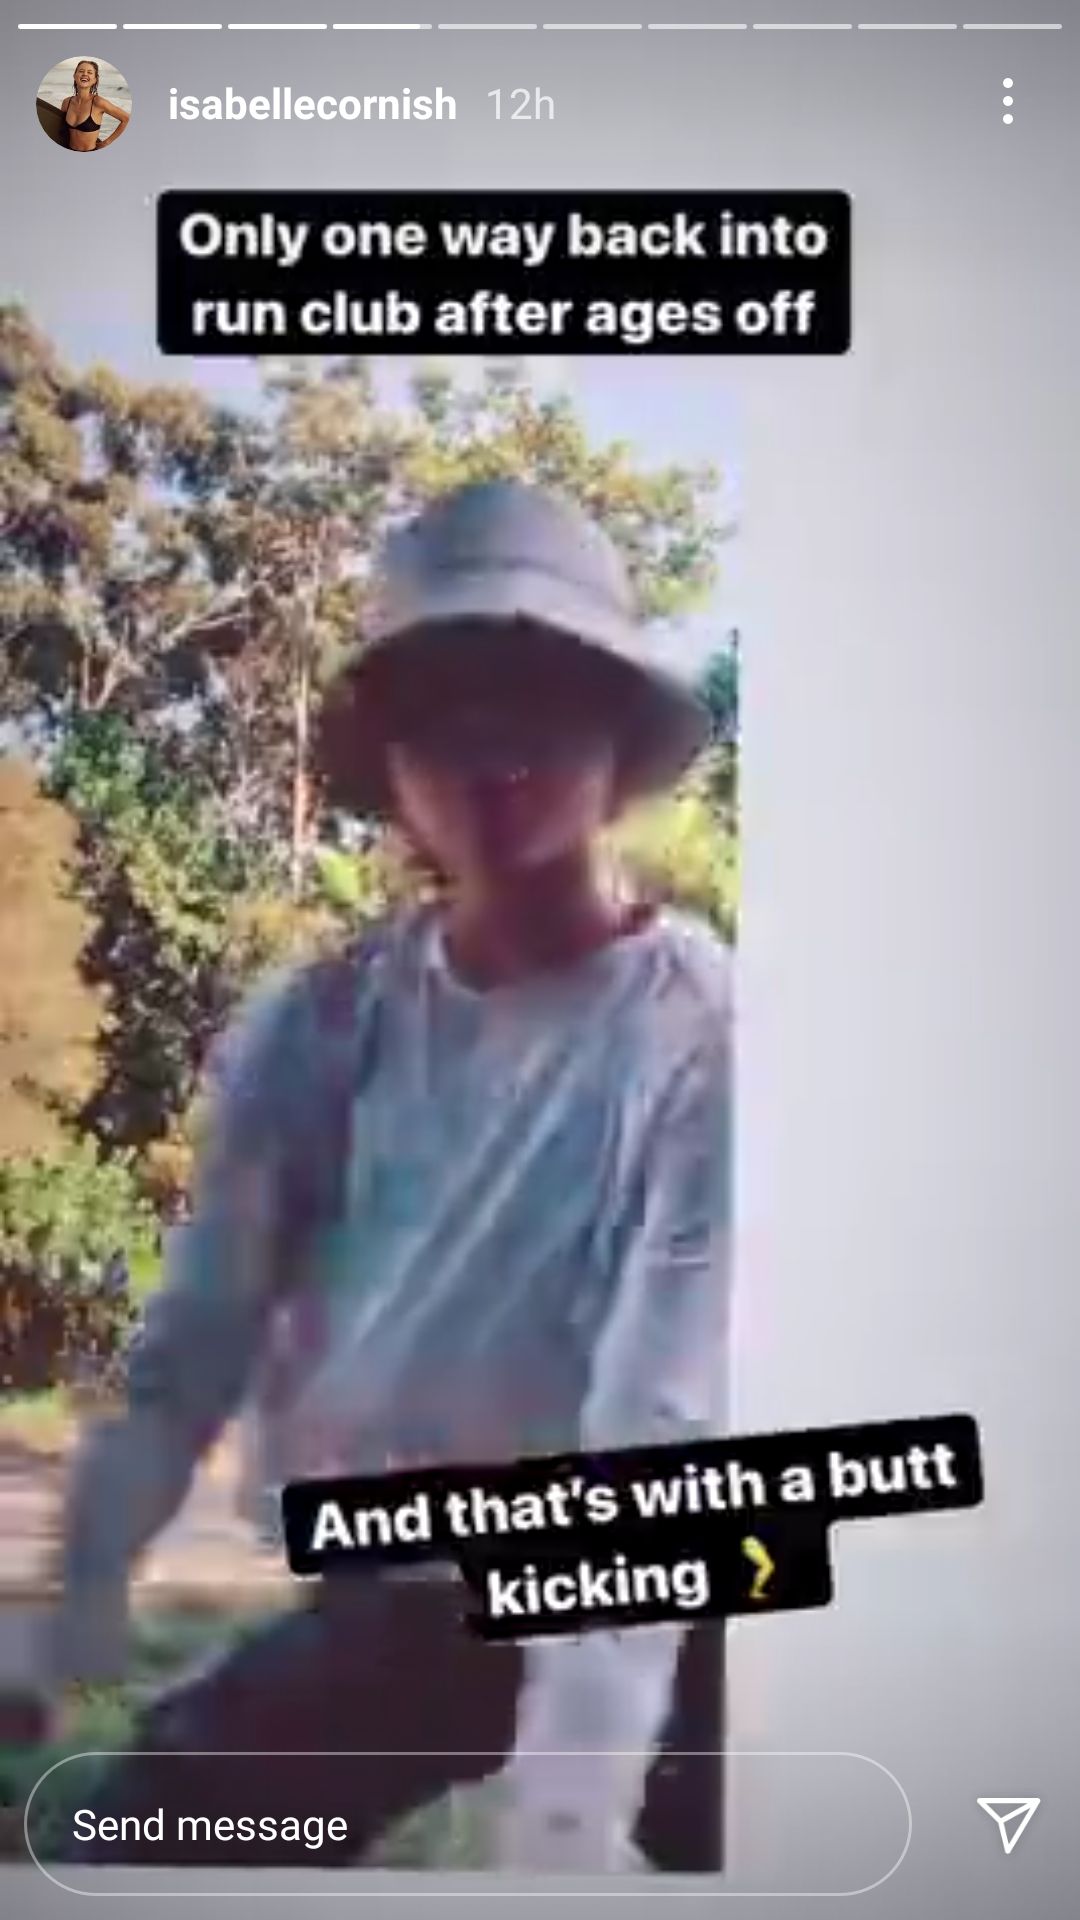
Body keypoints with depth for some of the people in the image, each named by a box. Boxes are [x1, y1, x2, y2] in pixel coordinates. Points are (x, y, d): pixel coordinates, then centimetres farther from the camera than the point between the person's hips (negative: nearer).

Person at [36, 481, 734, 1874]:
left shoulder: (701, 1035, -19)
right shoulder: (317, 1027, -6)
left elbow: (662, 1426, -26)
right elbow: (191, 1347, -6)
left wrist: (566, 1809, -34)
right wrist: (73, 1609, -18)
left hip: (646, 1621, -3)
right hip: (390, 1608, 4)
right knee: (130, 1851, 0)